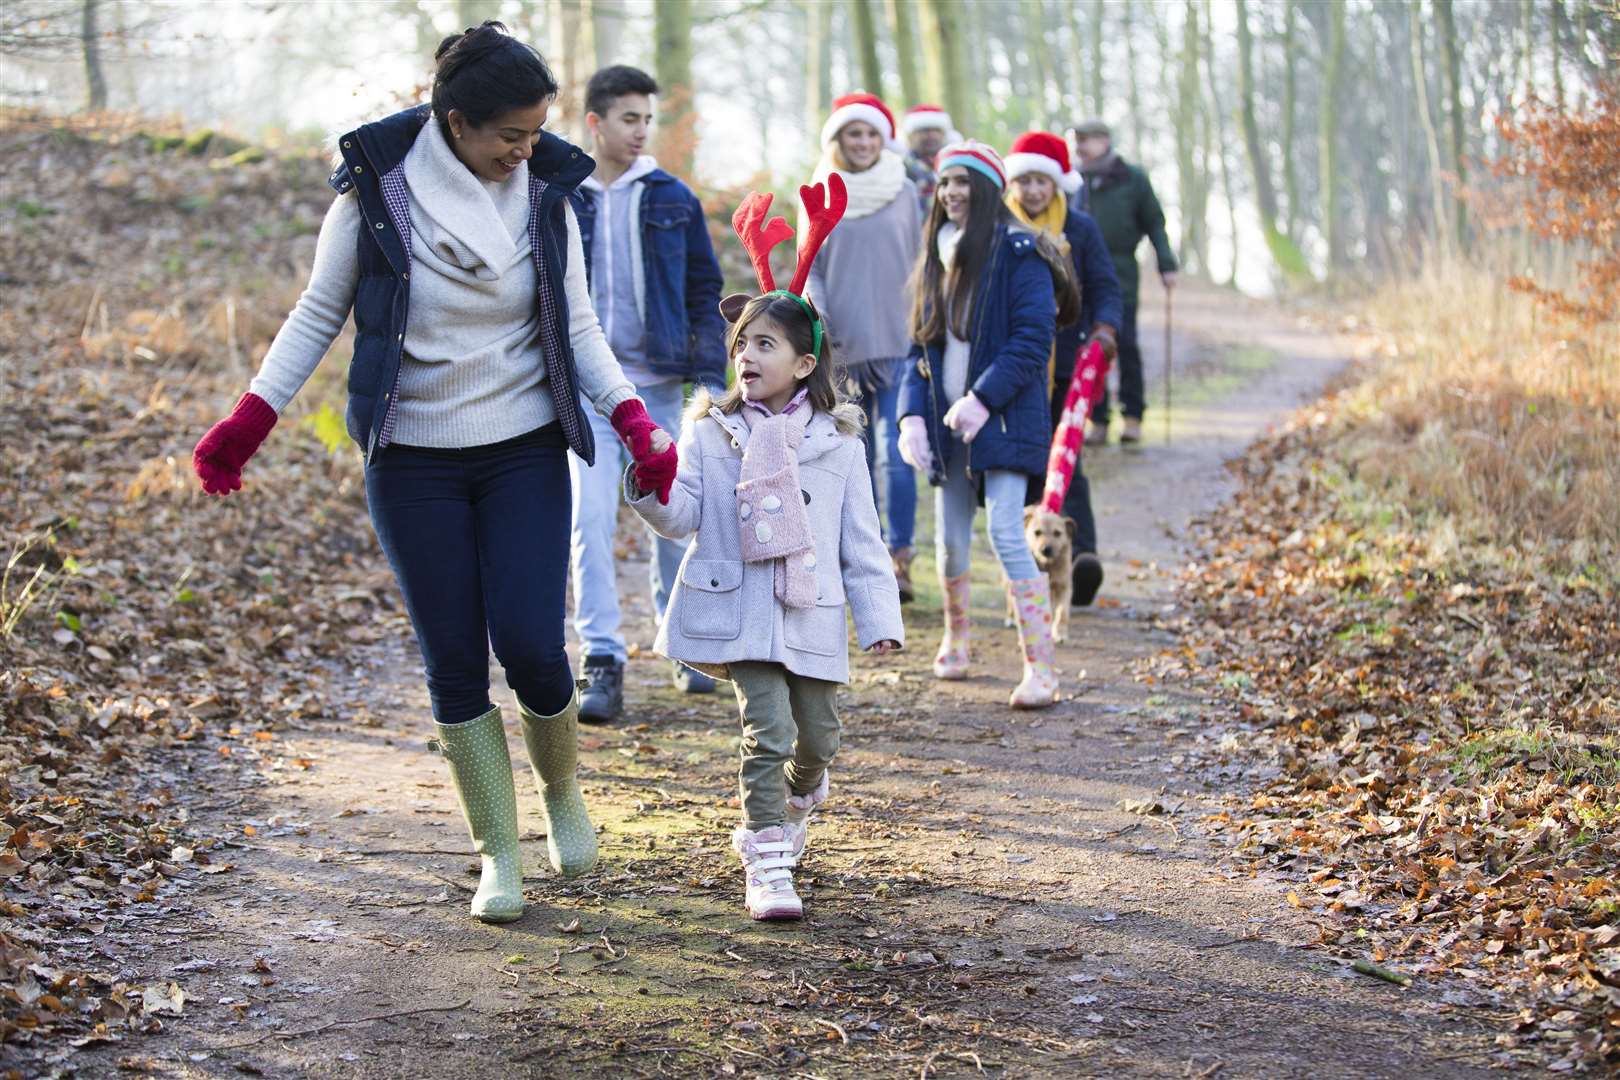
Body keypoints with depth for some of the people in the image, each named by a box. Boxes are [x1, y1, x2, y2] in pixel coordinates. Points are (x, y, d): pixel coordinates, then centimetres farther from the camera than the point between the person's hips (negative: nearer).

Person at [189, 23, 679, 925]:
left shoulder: (545, 193, -3)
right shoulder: (378, 189, -9)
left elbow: (578, 327, 4)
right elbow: (319, 315, 1)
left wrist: (634, 420, -10)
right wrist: (250, 420, -6)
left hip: (525, 453, 1)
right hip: (414, 462, -1)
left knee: (530, 645, -10)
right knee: (455, 664, 1)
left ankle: (561, 788, 21)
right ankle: (499, 856, 14)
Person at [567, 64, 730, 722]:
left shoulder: (671, 199, 5)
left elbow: (704, 291, 8)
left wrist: (712, 376, 1)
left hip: (660, 382, 2)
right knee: (590, 519, -10)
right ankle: (602, 662, -8)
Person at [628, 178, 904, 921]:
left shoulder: (836, 442, 3)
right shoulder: (710, 433, 2)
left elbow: (861, 539, 6)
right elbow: (683, 513, -5)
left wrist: (879, 618, 2)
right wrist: (651, 490, -26)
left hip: (812, 615, 2)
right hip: (737, 611, -2)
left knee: (817, 738, 12)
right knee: (766, 732, -12)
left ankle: (792, 807, 46)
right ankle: (767, 864, -5)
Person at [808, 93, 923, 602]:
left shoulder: (904, 192, 5)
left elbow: (920, 264, 11)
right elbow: (809, 272, 8)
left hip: (896, 344, -1)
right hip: (842, 349, 2)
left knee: (894, 452, -13)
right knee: (856, 459, 7)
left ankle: (900, 559, -11)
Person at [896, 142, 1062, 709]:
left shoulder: (1019, 253, -6)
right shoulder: (936, 258, 13)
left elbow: (1033, 338, -14)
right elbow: (921, 346, 13)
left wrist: (983, 399, -22)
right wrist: (912, 414, -1)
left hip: (1003, 420, -6)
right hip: (948, 424, 6)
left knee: (1007, 536, -14)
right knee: (949, 540, 11)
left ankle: (1041, 669, -12)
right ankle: (954, 641, 34)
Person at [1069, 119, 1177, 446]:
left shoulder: (1133, 179, 3)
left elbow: (1154, 222, 7)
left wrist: (1166, 264, 1)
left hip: (1120, 274, -3)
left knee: (1124, 343, -8)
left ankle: (1132, 416, 2)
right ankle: (1097, 420, 8)